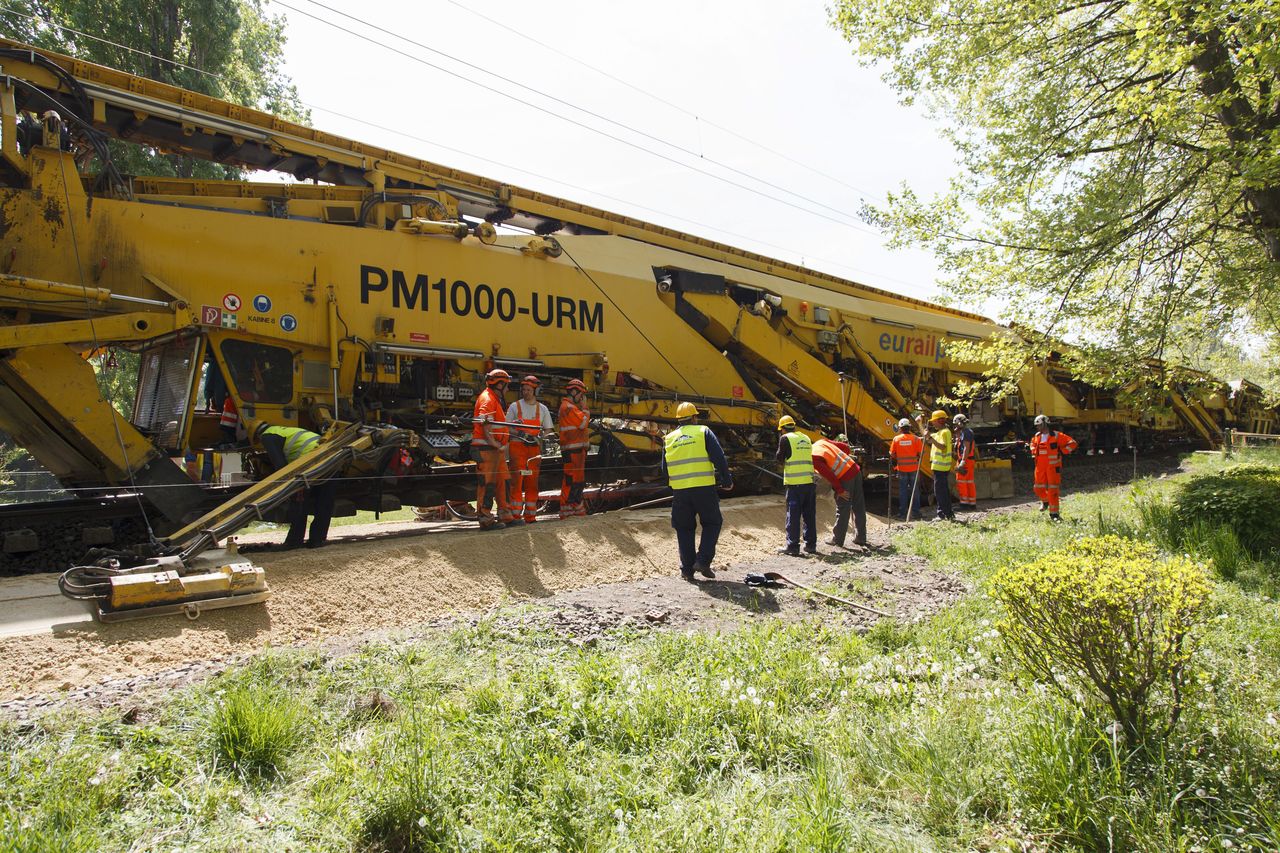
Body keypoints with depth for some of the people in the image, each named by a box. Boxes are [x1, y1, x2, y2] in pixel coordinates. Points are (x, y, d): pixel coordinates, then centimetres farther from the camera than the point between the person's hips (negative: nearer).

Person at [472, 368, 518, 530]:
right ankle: (485, 520, -1)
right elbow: (485, 427, -21)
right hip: (486, 449, -10)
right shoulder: (487, 399, -13)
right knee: (486, 484, -6)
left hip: (495, 449, 10)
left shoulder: (495, 399, 20)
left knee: (502, 482, 13)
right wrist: (495, 444, -22)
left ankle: (505, 516, 20)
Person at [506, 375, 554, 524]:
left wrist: (539, 437, -6)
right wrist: (518, 433, -15)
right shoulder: (515, 406, 4)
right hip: (517, 446, -3)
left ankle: (530, 516, 12)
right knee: (517, 481, -9)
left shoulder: (542, 409, 11)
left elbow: (548, 429, 14)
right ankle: (515, 515, -6)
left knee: (532, 483, 5)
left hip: (534, 448, 3)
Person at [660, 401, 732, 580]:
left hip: (680, 491, 3)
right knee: (712, 523, 14)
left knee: (684, 529, 13)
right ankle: (703, 561, 1)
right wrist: (727, 480, 4)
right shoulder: (703, 432, 2)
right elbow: (719, 458, -5)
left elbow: (665, 470, 15)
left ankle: (687, 569, 13)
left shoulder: (669, 439, 12)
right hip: (704, 488, -3)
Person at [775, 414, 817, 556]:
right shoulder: (806, 438, 15)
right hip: (810, 481, 6)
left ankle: (792, 546, 0)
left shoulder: (785, 438, -4)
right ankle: (810, 544, 16)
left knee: (793, 515, -1)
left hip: (795, 483, -6)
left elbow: (779, 458, 2)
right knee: (809, 515, 12)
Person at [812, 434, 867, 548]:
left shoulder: (814, 458, -13)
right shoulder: (821, 442, 10)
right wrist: (848, 456, 28)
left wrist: (840, 491, -10)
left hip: (845, 478, -8)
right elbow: (844, 446, 14)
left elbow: (829, 475, -17)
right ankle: (860, 538, 23)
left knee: (842, 510, 3)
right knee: (859, 507, 13)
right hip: (855, 470, 8)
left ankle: (837, 540, 13)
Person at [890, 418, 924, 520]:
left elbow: (892, 455, 0)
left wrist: (894, 465, 17)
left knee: (903, 492, 7)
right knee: (915, 491, 9)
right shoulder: (915, 438, -5)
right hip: (914, 468, 0)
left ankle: (904, 514, 8)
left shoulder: (896, 439, -3)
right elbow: (920, 453, -5)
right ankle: (915, 513, 11)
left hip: (901, 469, 0)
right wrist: (917, 461, 14)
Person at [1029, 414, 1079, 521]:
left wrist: (1061, 452, -12)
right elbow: (1033, 444, 33)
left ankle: (1054, 514, 0)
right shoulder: (1037, 436, 9)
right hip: (1040, 467, 5)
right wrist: (1034, 453, 17)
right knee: (1039, 488, 8)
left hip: (1053, 467, -5)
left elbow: (1072, 443, -10)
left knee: (1053, 490, -5)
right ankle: (1045, 501, 40)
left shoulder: (1056, 436, -9)